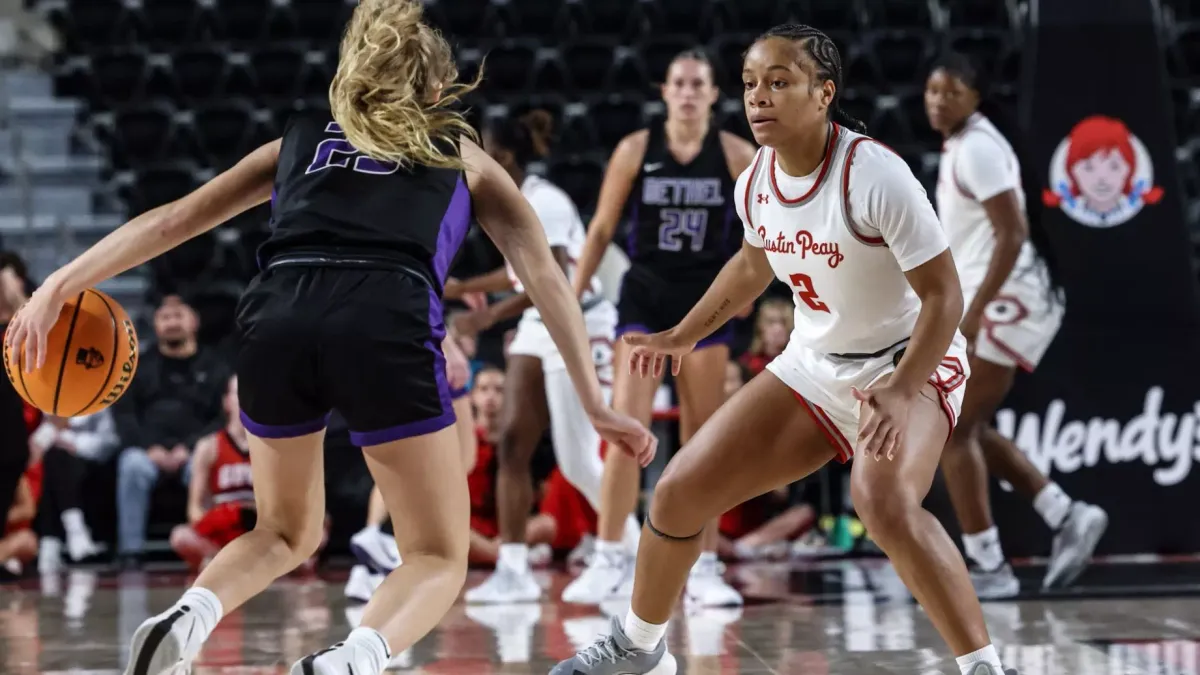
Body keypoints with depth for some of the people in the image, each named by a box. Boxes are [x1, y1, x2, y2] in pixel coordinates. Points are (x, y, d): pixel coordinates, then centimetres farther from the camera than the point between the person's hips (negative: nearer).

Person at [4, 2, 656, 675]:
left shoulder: (301, 136, 32)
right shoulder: (465, 157, 28)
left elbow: (172, 221, 24)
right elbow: (544, 275, 18)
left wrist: (63, 285, 21)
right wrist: (595, 404, 15)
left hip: (277, 323, 3)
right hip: (389, 328, -3)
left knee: (287, 532, 27)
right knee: (439, 557, 11)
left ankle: (191, 615, -6)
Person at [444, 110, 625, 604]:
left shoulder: (545, 202, -19)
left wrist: (494, 314, -35)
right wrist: (462, 288, 29)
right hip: (538, 328, 9)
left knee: (578, 461, -4)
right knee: (512, 446, -1)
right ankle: (514, 569, -2)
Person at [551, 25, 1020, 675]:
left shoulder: (875, 176, -26)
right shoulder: (756, 183, -4)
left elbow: (943, 294, -23)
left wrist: (899, 392, -36)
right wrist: (683, 336, 24)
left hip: (910, 361, -7)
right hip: (812, 364, 7)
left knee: (882, 501, -37)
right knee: (679, 492, 4)